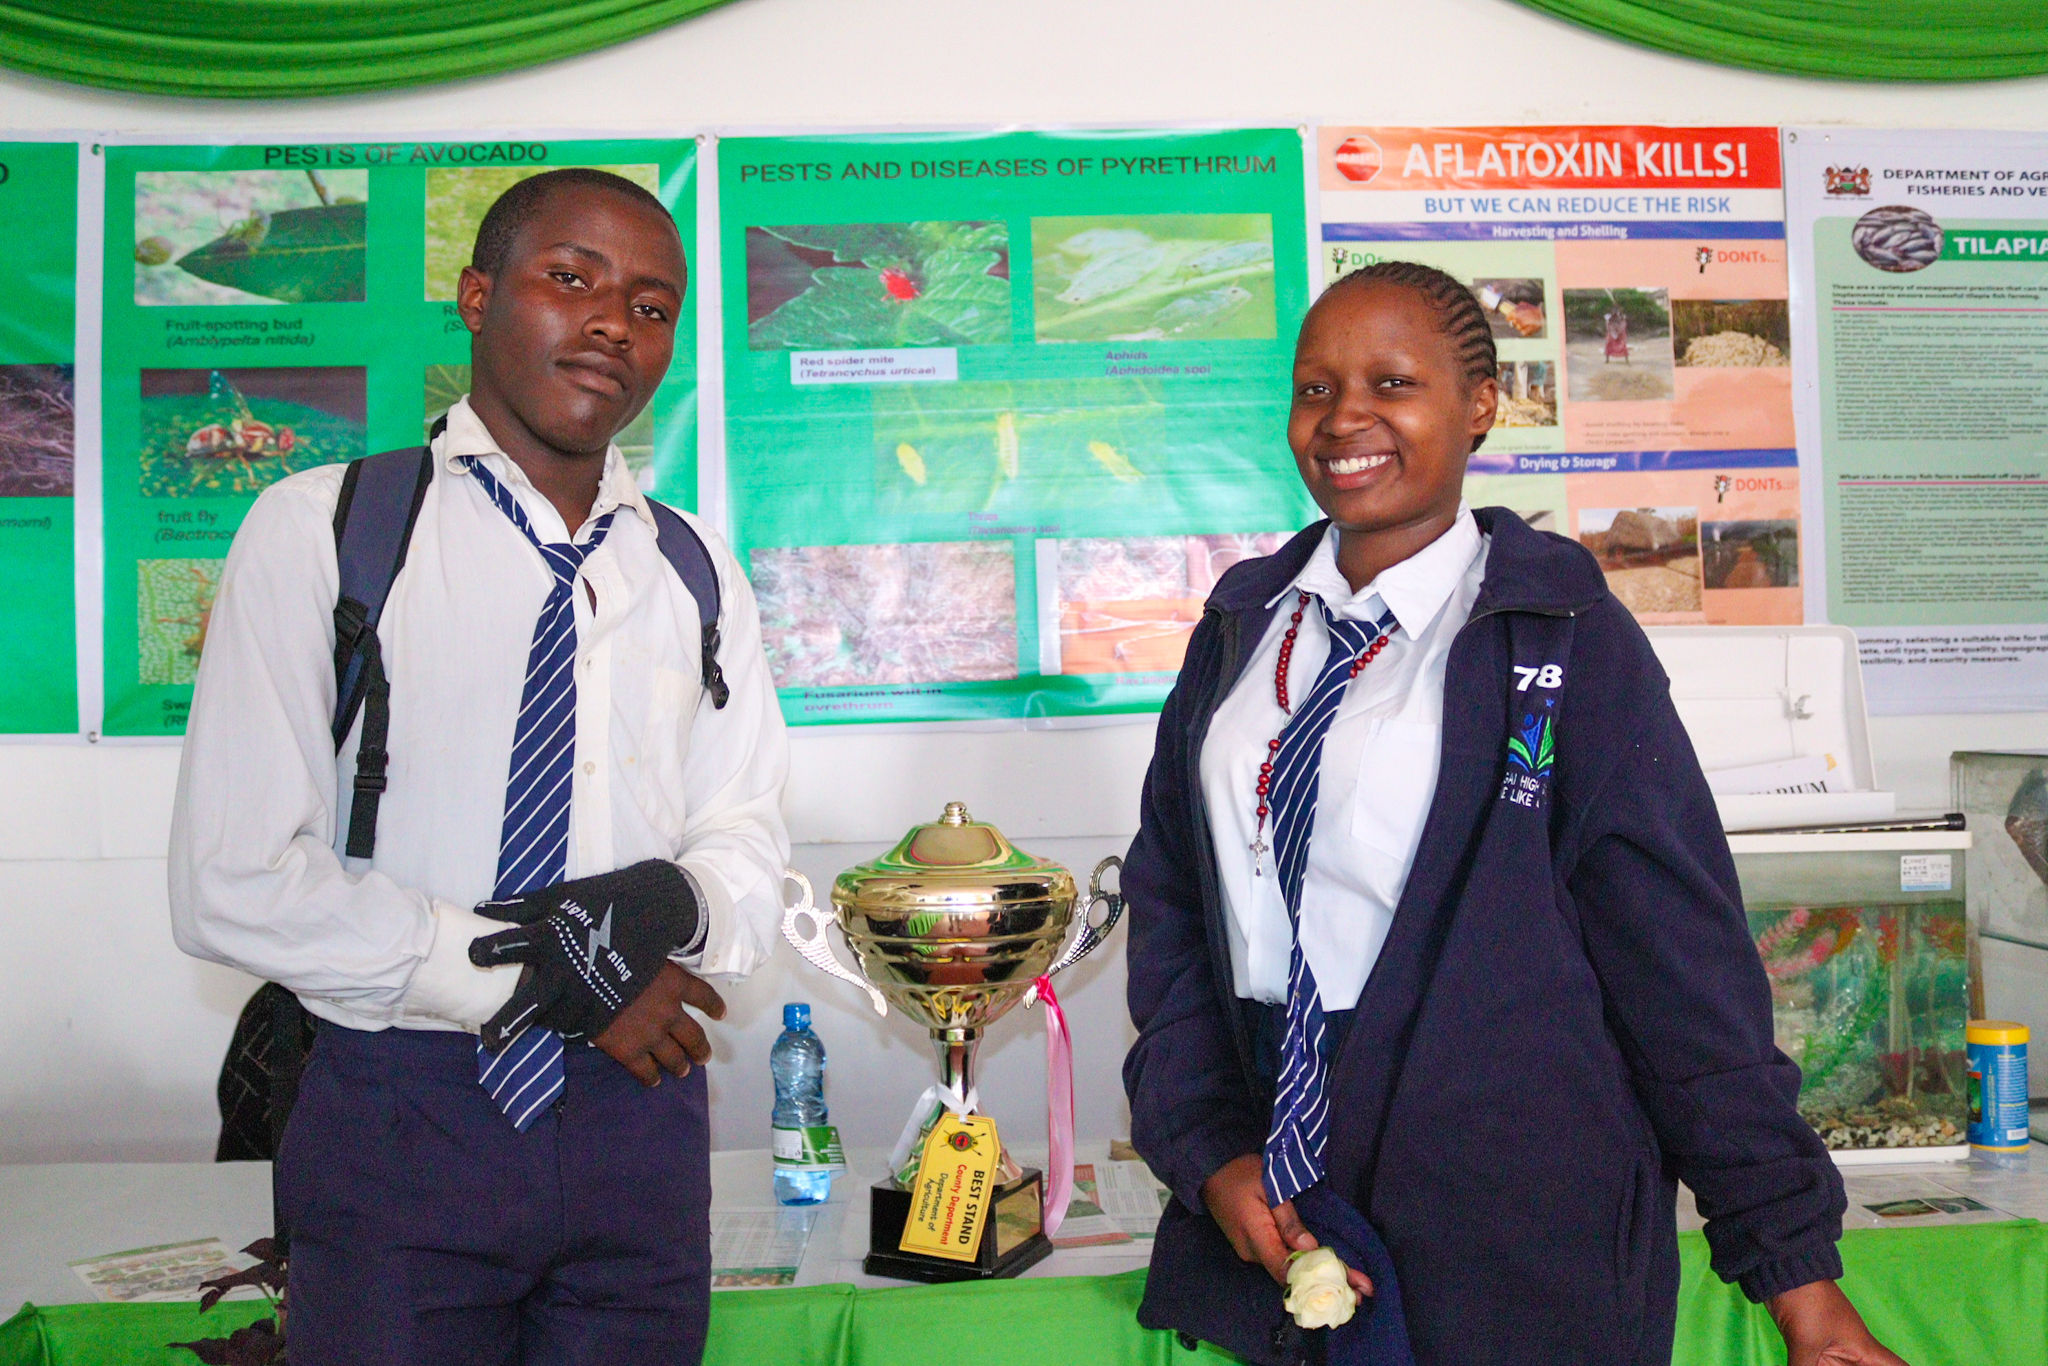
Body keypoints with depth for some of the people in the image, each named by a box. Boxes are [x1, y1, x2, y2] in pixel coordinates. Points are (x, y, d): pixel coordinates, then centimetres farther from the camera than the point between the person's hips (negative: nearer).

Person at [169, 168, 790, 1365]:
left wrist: (676, 904, -16)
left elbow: (752, 845, 7)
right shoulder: (318, 530, -6)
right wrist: (532, 979, -15)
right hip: (399, 1119, -3)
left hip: (639, 1117, 4)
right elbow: (232, 884, -12)